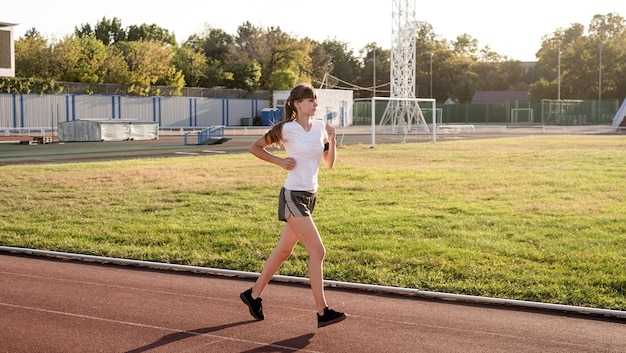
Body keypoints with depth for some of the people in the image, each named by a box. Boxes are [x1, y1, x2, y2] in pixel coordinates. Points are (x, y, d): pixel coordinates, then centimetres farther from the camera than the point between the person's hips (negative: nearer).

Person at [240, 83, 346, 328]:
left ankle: (254, 295, 31)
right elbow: (255, 147, 0)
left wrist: (331, 140, -3)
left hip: (309, 196, 8)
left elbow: (329, 163, 12)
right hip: (293, 196, -8)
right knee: (317, 251, -12)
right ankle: (322, 312, -8)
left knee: (283, 251, 15)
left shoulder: (319, 127, 8)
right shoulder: (287, 129, -10)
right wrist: (280, 161, -10)